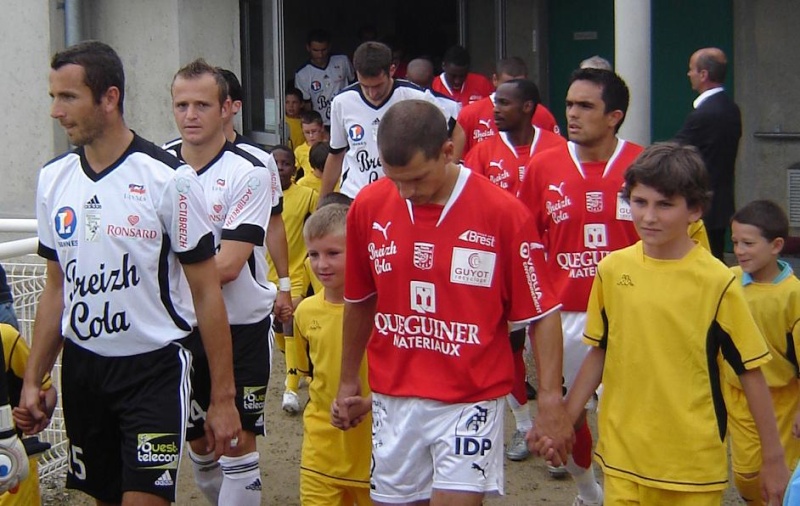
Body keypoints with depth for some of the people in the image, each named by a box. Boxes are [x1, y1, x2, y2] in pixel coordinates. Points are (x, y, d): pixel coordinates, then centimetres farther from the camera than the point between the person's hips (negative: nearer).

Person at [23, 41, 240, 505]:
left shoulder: (169, 179, -12)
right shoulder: (54, 179, 4)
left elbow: (207, 293, -9)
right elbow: (56, 288, 13)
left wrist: (223, 397, -10)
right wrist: (33, 378, 8)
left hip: (154, 367, -5)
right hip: (82, 367, 5)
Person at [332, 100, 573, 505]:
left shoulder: (503, 212, -12)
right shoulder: (368, 207, -3)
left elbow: (541, 313, -7)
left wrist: (550, 402, -13)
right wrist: (348, 382, 18)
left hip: (470, 402, -3)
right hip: (393, 400, 4)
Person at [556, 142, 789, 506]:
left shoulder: (717, 282, -10)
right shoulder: (612, 269, 0)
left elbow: (751, 372, -4)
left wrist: (773, 458, -3)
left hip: (694, 465, -2)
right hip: (622, 457, 3)